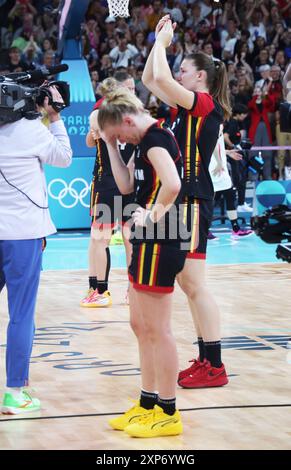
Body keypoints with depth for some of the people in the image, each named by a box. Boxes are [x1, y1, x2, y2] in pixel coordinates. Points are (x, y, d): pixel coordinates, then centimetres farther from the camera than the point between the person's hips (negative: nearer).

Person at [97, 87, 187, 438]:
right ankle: (148, 404, 25)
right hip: (148, 243, 11)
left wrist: (154, 214, -20)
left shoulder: (155, 138, -18)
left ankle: (168, 414, 6)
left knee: (156, 330, -3)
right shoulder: (146, 140, 13)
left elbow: (172, 184, -33)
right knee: (140, 326, 17)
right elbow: (126, 185, 16)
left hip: (159, 244, -11)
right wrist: (110, 145, 10)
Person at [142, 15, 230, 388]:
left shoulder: (205, 103, -11)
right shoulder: (189, 106, 14)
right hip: (182, 199, 10)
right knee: (187, 283, 11)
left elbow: (162, 79, -23)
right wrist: (159, 40, 15)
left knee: (194, 284, -9)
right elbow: (150, 80, 22)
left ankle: (215, 368, -8)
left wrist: (162, 42, -9)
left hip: (194, 201, -10)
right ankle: (206, 360, 16)